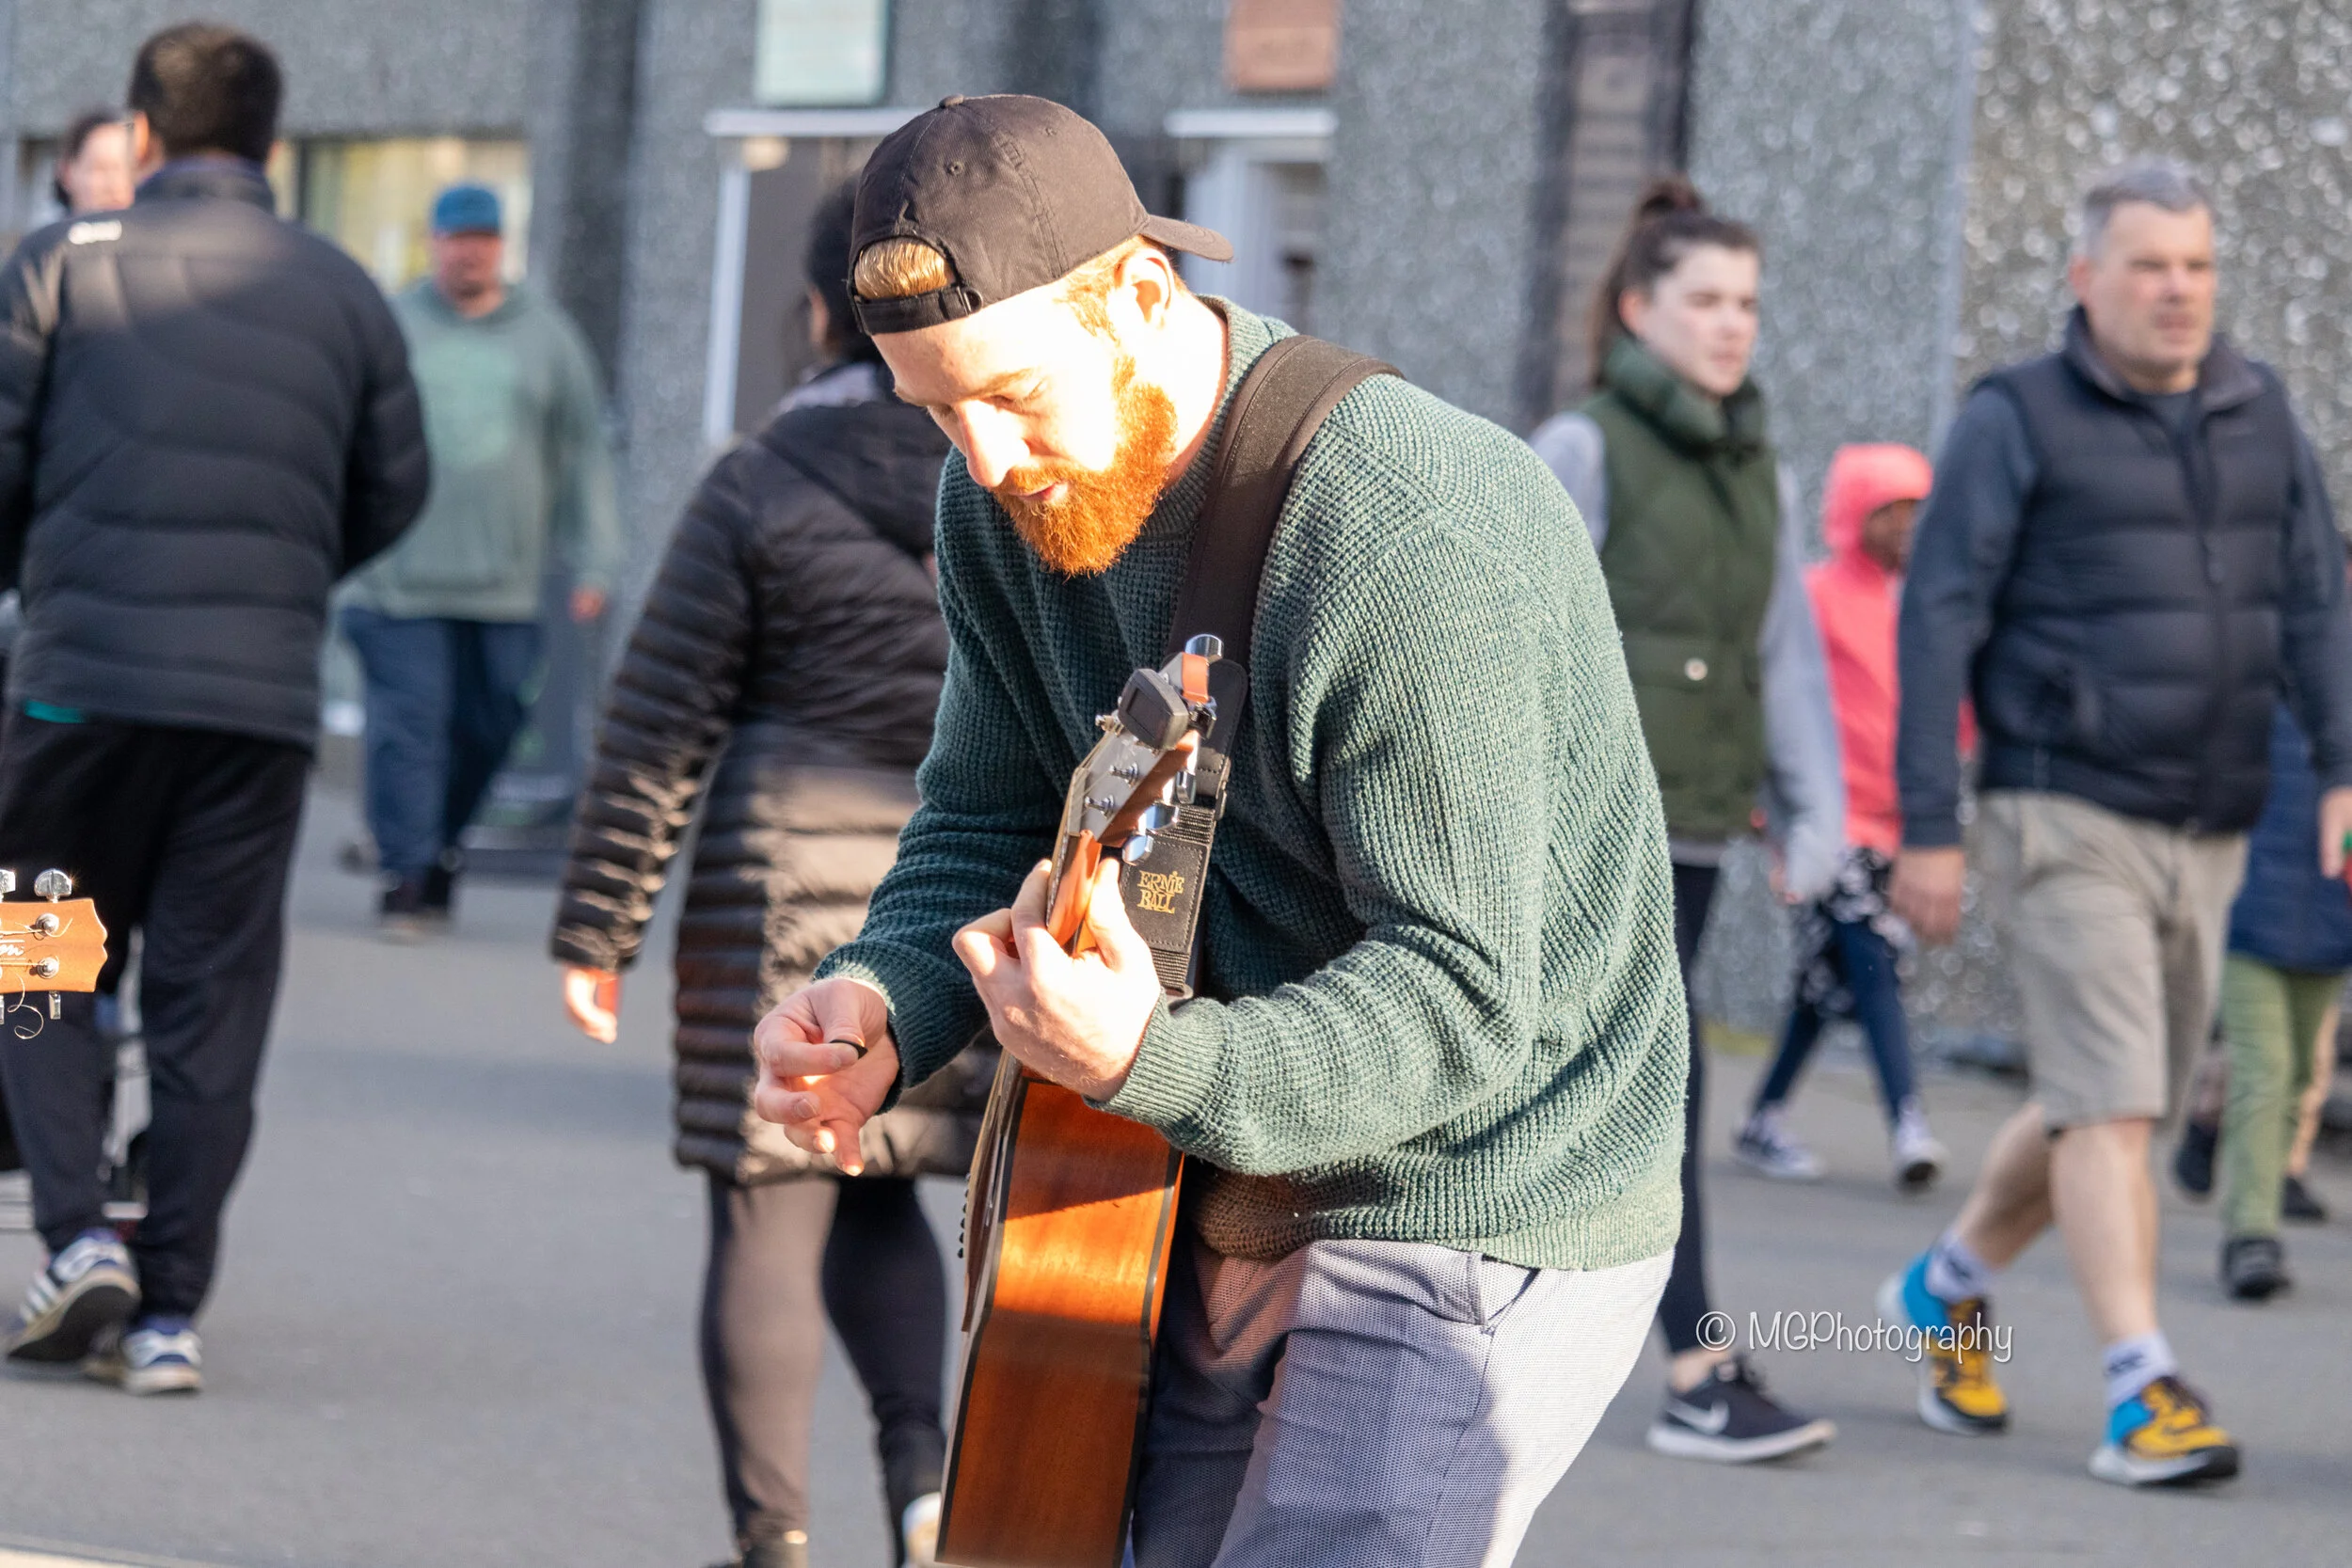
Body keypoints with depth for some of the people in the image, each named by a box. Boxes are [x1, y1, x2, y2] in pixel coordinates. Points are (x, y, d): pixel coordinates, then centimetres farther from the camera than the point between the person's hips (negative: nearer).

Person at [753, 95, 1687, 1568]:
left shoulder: (1421, 544, -27)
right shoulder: (1007, 504, -2)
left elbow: (1461, 1002, -28)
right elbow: (989, 827, 8)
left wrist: (1156, 1064, -44)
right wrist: (881, 1003, -15)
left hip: (1475, 1214, -8)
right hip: (1221, 1199, 8)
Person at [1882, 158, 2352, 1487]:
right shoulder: (2020, 422, -5)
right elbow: (1940, 621, -6)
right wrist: (1929, 829, -10)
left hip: (2209, 829, 6)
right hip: (2067, 818, -6)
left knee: (2118, 1100, 14)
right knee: (2109, 1098, -12)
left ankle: (1950, 1286, 35)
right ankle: (2144, 1395, -13)